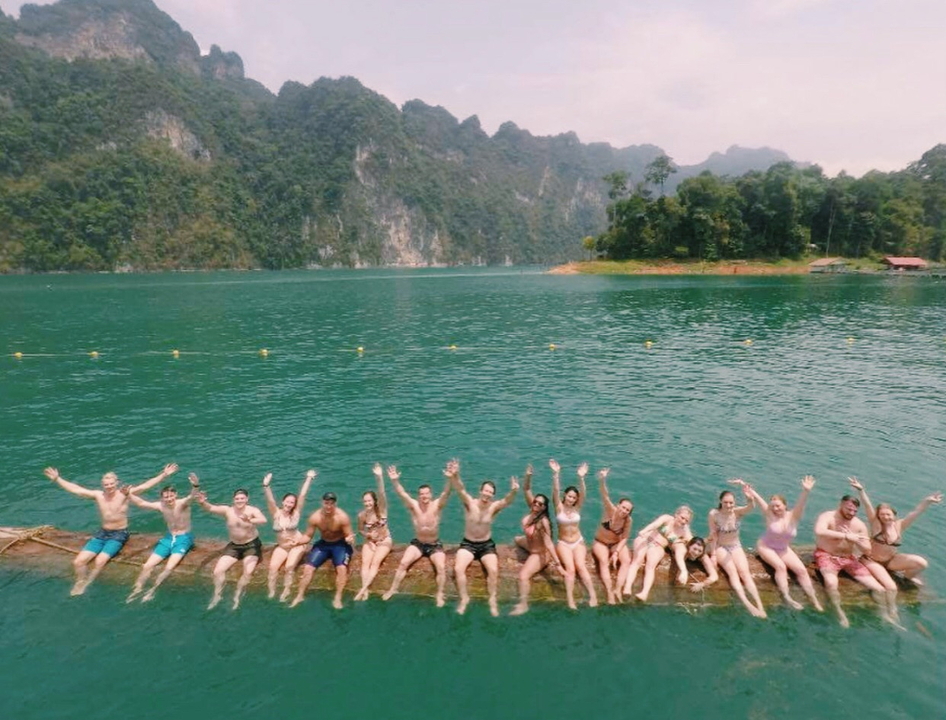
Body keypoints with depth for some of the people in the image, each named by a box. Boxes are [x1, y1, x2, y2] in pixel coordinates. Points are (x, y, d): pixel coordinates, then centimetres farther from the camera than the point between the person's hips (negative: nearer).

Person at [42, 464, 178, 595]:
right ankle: (80, 584, 19)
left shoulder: (124, 494, -13)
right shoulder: (98, 495, -1)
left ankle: (85, 586, 3)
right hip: (102, 533, 5)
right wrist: (57, 479, 4)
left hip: (119, 534, -5)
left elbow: (144, 486, -23)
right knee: (78, 562, -9)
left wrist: (163, 475, -34)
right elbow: (75, 489, 5)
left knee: (99, 561, -23)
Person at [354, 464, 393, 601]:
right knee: (365, 562, -20)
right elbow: (360, 530, 7)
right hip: (370, 541, 3)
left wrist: (379, 477, -45)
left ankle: (363, 589, -24)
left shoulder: (381, 510, -15)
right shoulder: (362, 515, -9)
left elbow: (382, 494, -32)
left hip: (384, 541, -3)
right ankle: (366, 591, -27)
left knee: (375, 562, -22)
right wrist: (367, 534, -16)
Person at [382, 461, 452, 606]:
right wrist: (395, 481, -43)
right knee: (403, 563, -15)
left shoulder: (437, 506, -14)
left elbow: (446, 493, -32)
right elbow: (401, 494, -24)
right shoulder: (414, 506, -10)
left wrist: (449, 478, -52)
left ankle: (439, 595, -4)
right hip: (417, 543, 2)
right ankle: (393, 589, 4)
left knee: (441, 567, -22)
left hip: (435, 545, -1)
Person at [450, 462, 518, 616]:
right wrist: (455, 476, -53)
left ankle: (492, 599, 3)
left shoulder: (494, 507, -12)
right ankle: (464, 598, 2)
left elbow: (506, 501, -32)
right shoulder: (469, 503, -13)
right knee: (458, 569, -22)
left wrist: (513, 492, -55)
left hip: (487, 545, 0)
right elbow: (460, 490, -31)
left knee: (493, 570, -22)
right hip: (468, 544, 0)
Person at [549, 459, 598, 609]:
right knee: (570, 568, -22)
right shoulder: (559, 507, -4)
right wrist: (556, 474, -34)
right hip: (563, 543, -2)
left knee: (581, 566, -21)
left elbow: (583, 493, -15)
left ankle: (593, 596, -22)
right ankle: (570, 601, -28)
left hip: (578, 542, 2)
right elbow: (555, 491, -20)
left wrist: (581, 478, -32)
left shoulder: (577, 508, 1)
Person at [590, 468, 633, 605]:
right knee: (604, 561, -29)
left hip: (617, 544, 2)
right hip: (600, 543, -2)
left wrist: (616, 553, -22)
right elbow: (605, 496, -38)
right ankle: (609, 592, -35)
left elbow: (624, 538, -9)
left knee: (626, 560, -25)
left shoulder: (629, 521, -17)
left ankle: (618, 590, -31)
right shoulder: (611, 510, -21)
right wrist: (602, 480, -55)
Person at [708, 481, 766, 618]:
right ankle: (747, 603, -36)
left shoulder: (738, 512, -14)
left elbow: (751, 506, -37)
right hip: (721, 547, -2)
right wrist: (713, 553, -12)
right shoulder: (714, 514, -16)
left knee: (745, 572, -20)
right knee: (732, 571, -25)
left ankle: (760, 606, -26)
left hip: (736, 547, 2)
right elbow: (713, 535, -9)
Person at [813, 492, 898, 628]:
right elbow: (819, 531, -39)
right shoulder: (827, 517, -17)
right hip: (826, 556, -5)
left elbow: (867, 550, 1)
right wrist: (846, 536, -37)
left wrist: (854, 540, -19)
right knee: (831, 583, -35)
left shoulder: (859, 525, -1)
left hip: (849, 559, 5)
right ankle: (840, 614, -12)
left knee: (879, 588, -2)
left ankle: (886, 615, 26)